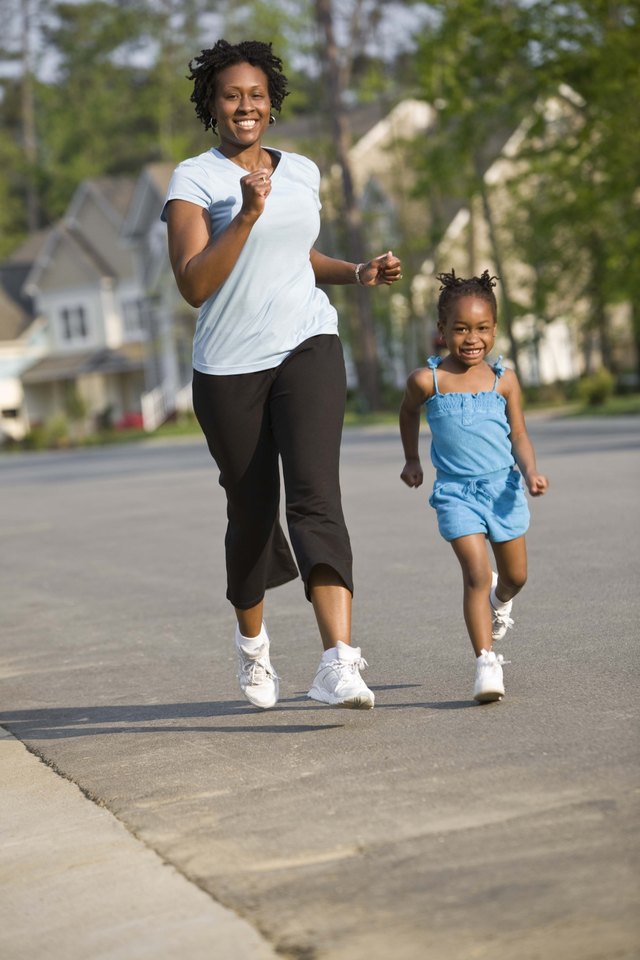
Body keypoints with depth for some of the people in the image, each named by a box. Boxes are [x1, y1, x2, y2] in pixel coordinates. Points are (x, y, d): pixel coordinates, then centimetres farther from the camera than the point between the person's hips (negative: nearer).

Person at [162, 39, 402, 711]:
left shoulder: (302, 172, 13)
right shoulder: (193, 180, -4)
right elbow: (193, 285, -14)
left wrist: (357, 273, 13)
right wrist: (247, 214, -22)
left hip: (306, 347, 2)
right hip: (229, 365, -2)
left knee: (315, 495, -17)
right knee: (252, 511, 9)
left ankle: (339, 662, -30)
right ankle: (252, 640, 38)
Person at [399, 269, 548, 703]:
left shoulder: (504, 380, -3)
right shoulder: (428, 380, -7)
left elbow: (519, 436, 3)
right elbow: (409, 411, 15)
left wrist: (531, 472, -14)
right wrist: (412, 459, 17)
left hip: (503, 488, 3)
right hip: (456, 492, -3)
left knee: (516, 575, 16)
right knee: (476, 573, -18)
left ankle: (499, 601, 52)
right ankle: (486, 661, -16)